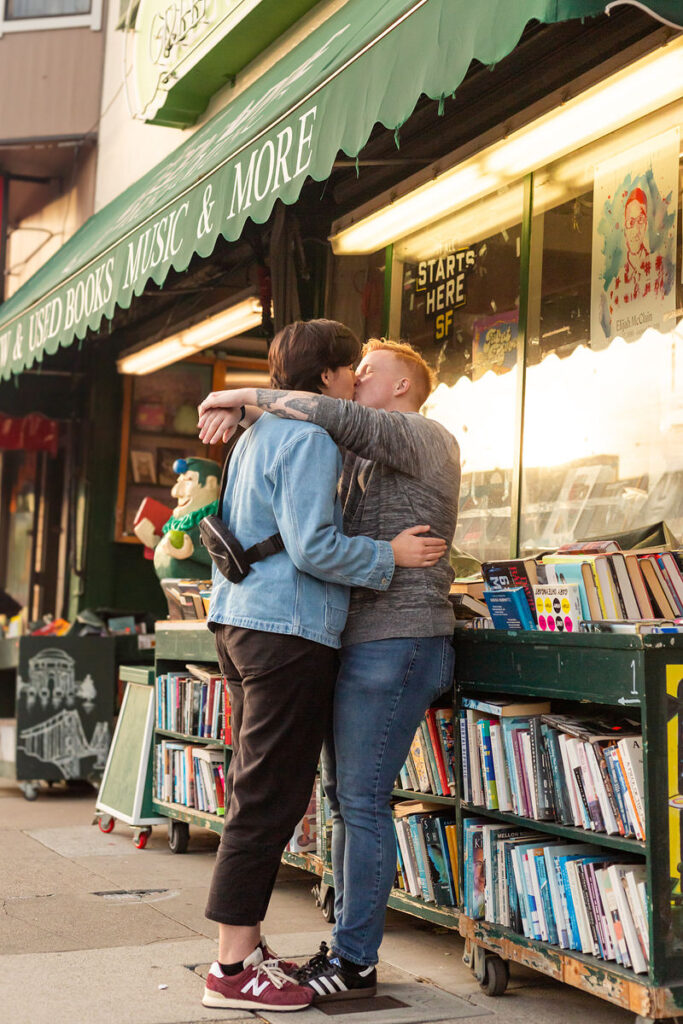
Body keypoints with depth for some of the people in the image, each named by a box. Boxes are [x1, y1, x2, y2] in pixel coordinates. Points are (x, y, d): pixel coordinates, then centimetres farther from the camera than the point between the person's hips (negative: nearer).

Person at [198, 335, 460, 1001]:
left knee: (362, 800, -8)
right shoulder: (359, 459, 21)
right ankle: (346, 945, 19)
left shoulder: (426, 440, -6)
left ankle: (356, 963, -1)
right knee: (344, 796, 11)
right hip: (357, 642, 9)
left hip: (396, 642, -9)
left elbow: (335, 417, -21)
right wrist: (234, 414, 5)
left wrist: (247, 394, -12)